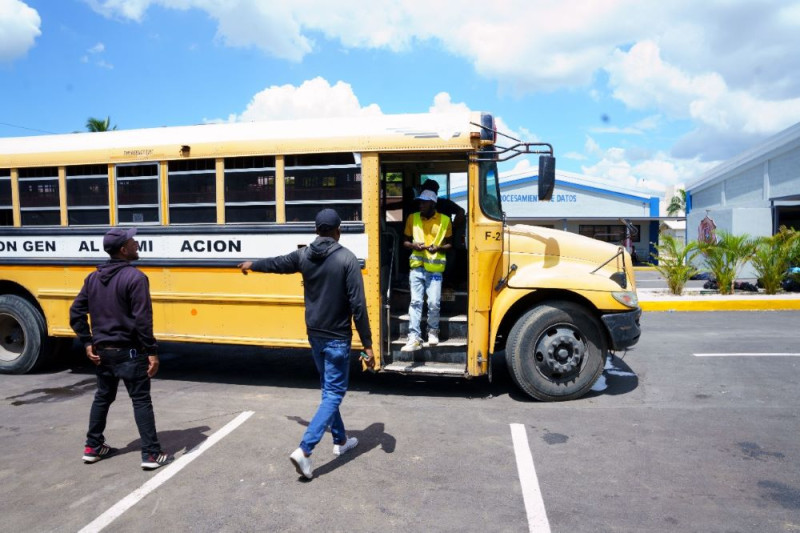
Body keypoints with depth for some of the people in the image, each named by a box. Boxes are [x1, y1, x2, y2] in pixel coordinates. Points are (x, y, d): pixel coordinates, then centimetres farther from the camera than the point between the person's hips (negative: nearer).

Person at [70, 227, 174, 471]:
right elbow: (142, 320, -21)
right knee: (141, 401, -1)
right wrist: (152, 351, -17)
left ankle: (93, 447, 33)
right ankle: (151, 454, 2)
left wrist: (88, 343, 11)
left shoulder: (93, 278, 7)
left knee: (102, 397, 22)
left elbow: (76, 312, 8)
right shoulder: (135, 277, -17)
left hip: (102, 350, 7)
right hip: (129, 352, -7)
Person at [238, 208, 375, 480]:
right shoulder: (347, 259, -16)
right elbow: (358, 305, -19)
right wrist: (367, 345, -13)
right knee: (333, 394, 0)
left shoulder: (304, 255, -1)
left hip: (314, 334, 6)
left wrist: (252, 265, 42)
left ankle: (340, 440, 34)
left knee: (329, 389, 21)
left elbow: (277, 263, 20)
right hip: (337, 338, -6)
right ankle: (304, 450, -10)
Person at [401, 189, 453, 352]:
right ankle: (414, 338, -2)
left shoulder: (445, 220, 2)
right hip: (417, 267, 1)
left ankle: (433, 332, 22)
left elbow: (449, 243, 8)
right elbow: (405, 241, 13)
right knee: (415, 302, -3)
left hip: (435, 269, -1)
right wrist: (413, 245, -10)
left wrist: (438, 248, -13)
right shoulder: (412, 218, 6)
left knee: (434, 303, -3)